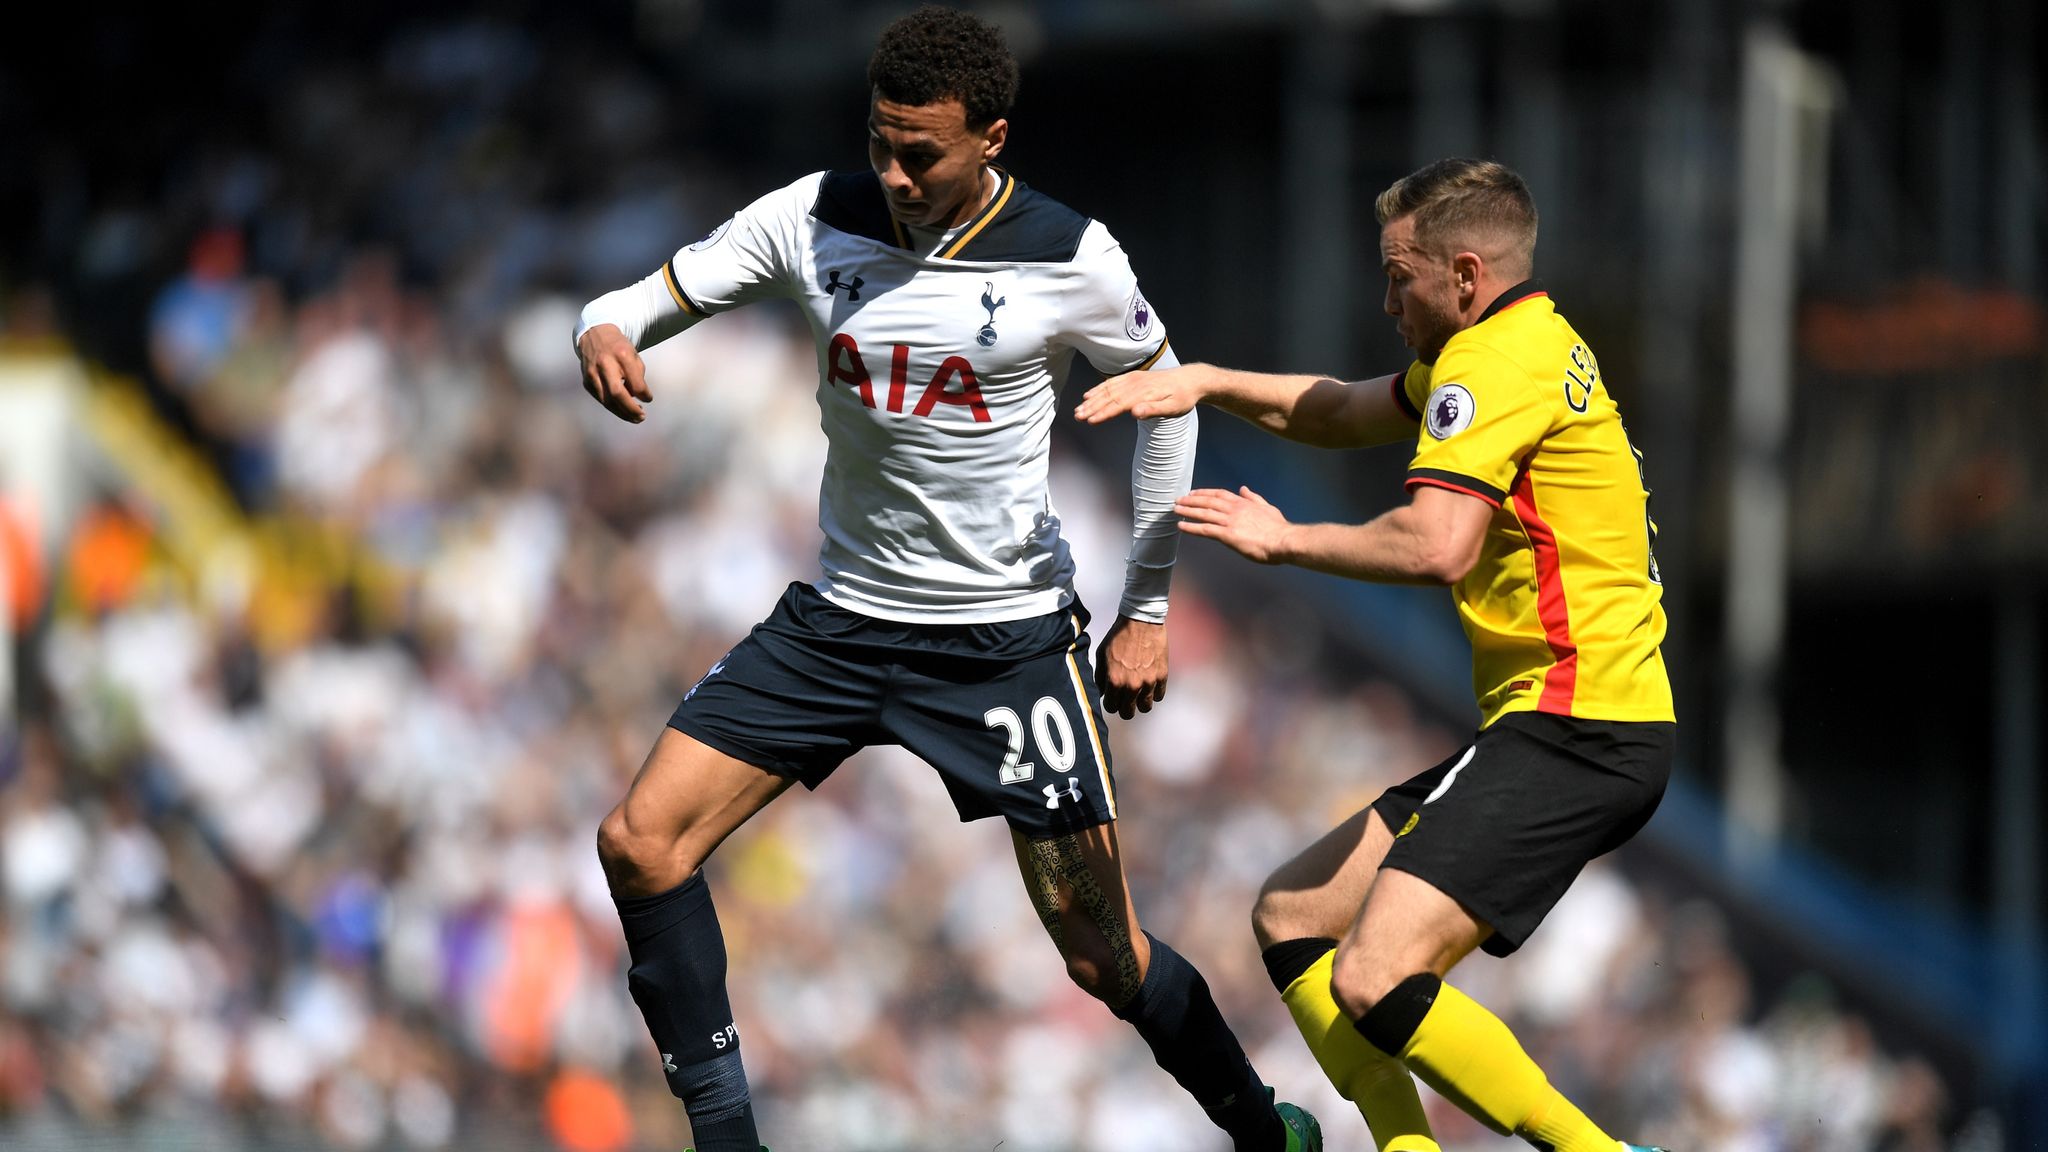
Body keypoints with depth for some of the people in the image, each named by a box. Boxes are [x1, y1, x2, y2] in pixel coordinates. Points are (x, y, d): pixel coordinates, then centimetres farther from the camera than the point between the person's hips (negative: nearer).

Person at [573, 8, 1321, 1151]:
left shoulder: (1069, 259, -12)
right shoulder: (817, 218, -5)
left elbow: (1167, 397, 4)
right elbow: (648, 298, -3)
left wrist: (1149, 608, 4)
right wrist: (604, 330, -29)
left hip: (1009, 637, -4)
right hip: (840, 617, 4)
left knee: (1103, 956, -5)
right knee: (640, 842, -10)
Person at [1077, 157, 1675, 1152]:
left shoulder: (1498, 360, -13)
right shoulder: (1521, 344, 19)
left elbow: (1438, 546, -26)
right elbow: (1346, 415, 35)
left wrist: (1284, 540, -10)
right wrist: (1206, 382, 22)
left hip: (1571, 732, -11)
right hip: (1547, 725, 11)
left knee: (1373, 983, -22)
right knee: (1292, 917, 14)